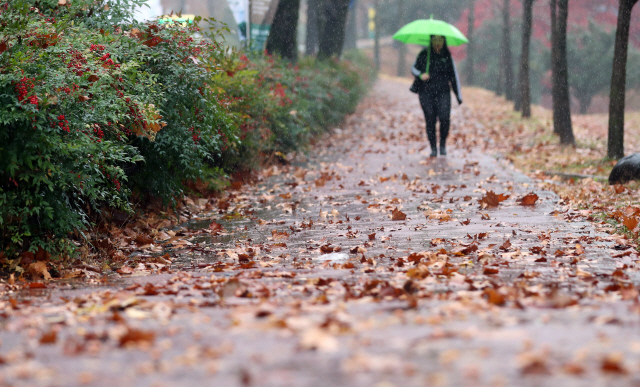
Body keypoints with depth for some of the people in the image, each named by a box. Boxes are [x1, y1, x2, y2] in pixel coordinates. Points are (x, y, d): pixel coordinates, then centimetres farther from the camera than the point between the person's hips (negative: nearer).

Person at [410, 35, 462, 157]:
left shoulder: (447, 56, 8)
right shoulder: (424, 54, 5)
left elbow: (453, 76, 11)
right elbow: (414, 68, 11)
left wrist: (459, 96, 9)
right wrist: (420, 75, -12)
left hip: (443, 92, 0)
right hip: (426, 93, 0)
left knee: (444, 118, -15)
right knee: (430, 121, -3)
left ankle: (443, 144, 6)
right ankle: (433, 148, 10)